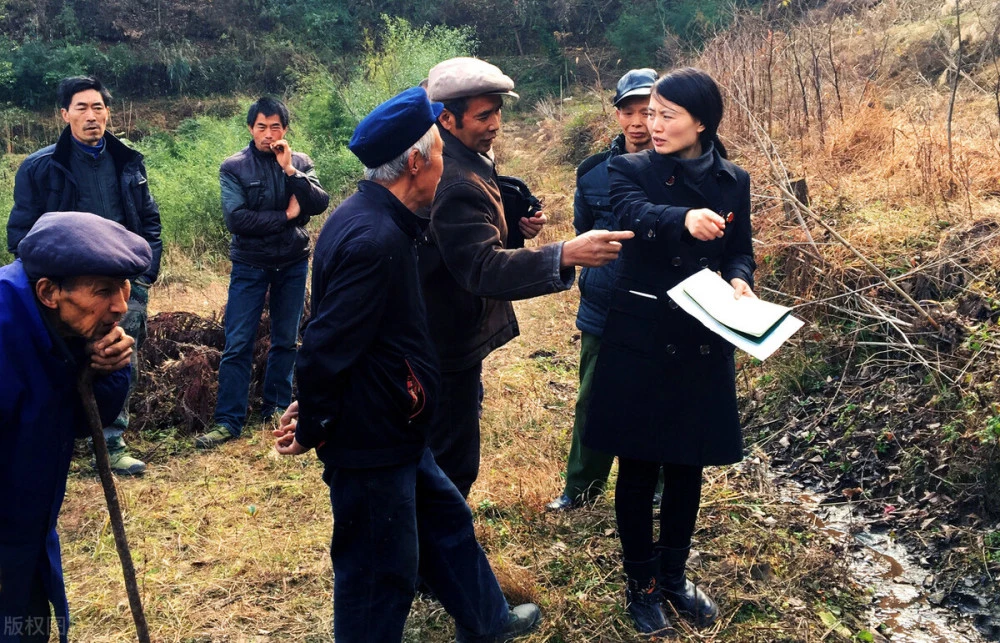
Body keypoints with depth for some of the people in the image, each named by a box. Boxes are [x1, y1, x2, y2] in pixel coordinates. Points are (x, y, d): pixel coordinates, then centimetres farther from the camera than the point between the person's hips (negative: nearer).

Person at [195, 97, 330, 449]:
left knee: (286, 340, 11)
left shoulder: (300, 162, 2)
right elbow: (236, 218, -17)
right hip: (250, 265, -2)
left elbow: (320, 203, -11)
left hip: (293, 264, 3)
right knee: (238, 344, -4)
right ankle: (228, 421, 0)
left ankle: (277, 407, 24)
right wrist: (285, 215, -13)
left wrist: (290, 171, -19)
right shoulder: (234, 167, -5)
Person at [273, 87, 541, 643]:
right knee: (380, 572, 6)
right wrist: (312, 429, -13)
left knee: (447, 518, 25)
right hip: (370, 440, -11)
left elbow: (334, 334, 13)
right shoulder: (374, 239, -27)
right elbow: (327, 344, -27)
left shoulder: (372, 219, 6)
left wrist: (318, 409, 15)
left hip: (393, 430, 11)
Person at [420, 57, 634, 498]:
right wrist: (565, 256, -50)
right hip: (449, 343, -11)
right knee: (453, 461, 0)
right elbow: (483, 269, -38)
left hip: (451, 333, 11)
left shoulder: (468, 162, 5)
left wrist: (514, 226, -1)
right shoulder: (454, 183, -29)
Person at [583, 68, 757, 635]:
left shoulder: (734, 182, 4)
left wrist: (740, 281, -15)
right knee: (639, 467, 7)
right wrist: (686, 220, -47)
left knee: (688, 466, 13)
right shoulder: (632, 171, -5)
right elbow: (637, 216, -26)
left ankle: (673, 574, 33)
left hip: (704, 345, 3)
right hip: (640, 341, -2)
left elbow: (741, 251, 9)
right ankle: (641, 582, 26)